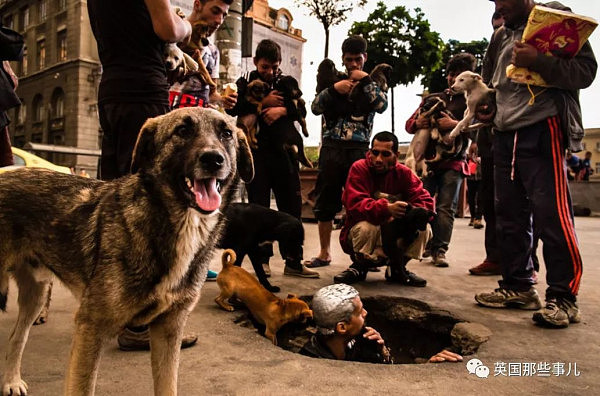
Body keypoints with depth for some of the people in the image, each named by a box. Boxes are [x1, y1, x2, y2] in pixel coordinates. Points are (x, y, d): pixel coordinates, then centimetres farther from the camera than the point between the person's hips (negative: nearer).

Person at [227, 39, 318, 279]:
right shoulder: (245, 83, 9)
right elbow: (233, 108, -8)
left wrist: (282, 110, -15)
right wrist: (263, 102, -11)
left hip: (284, 151, 2)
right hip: (257, 152, -2)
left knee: (292, 207, 2)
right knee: (259, 207, 1)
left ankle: (293, 262, 9)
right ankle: (263, 259, 10)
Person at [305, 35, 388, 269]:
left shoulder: (372, 82, 14)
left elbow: (382, 106, -5)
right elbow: (315, 108, 3)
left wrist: (365, 80, -7)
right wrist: (334, 89, -11)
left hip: (359, 149, -1)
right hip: (331, 147, 1)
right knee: (325, 201, 3)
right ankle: (324, 253, 14)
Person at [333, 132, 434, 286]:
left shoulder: (404, 173, -3)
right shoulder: (359, 169, -13)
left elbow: (426, 201, -11)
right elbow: (355, 204, -27)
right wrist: (387, 209, -44)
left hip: (394, 237, 4)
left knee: (424, 229, -18)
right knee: (365, 228, -36)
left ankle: (396, 269, 5)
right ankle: (359, 267, -5)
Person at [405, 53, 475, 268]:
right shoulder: (431, 98, 21)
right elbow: (409, 124, 19)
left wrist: (454, 124, -21)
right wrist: (417, 123, -4)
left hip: (453, 163, -3)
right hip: (427, 159, 3)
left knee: (446, 208, -6)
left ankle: (439, 250, -3)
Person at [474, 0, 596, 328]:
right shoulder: (501, 37, 21)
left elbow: (585, 70, -9)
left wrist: (538, 62, -22)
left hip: (541, 131, -7)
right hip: (504, 134, 7)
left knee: (552, 214, -10)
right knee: (510, 215, 6)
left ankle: (563, 297, -1)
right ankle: (518, 286, 16)